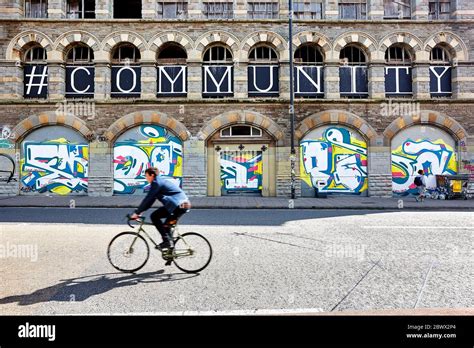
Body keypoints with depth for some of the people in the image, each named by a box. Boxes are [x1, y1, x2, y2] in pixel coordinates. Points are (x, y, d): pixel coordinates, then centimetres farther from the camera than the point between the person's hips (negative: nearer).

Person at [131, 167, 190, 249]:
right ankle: (170, 244, 24)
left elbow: (148, 199, -8)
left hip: (178, 205, -10)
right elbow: (151, 200, 25)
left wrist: (137, 213, -2)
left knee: (154, 216, -4)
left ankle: (167, 241, -6)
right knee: (166, 224, 22)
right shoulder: (160, 181, 24)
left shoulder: (157, 182, -5)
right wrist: (140, 211, 23)